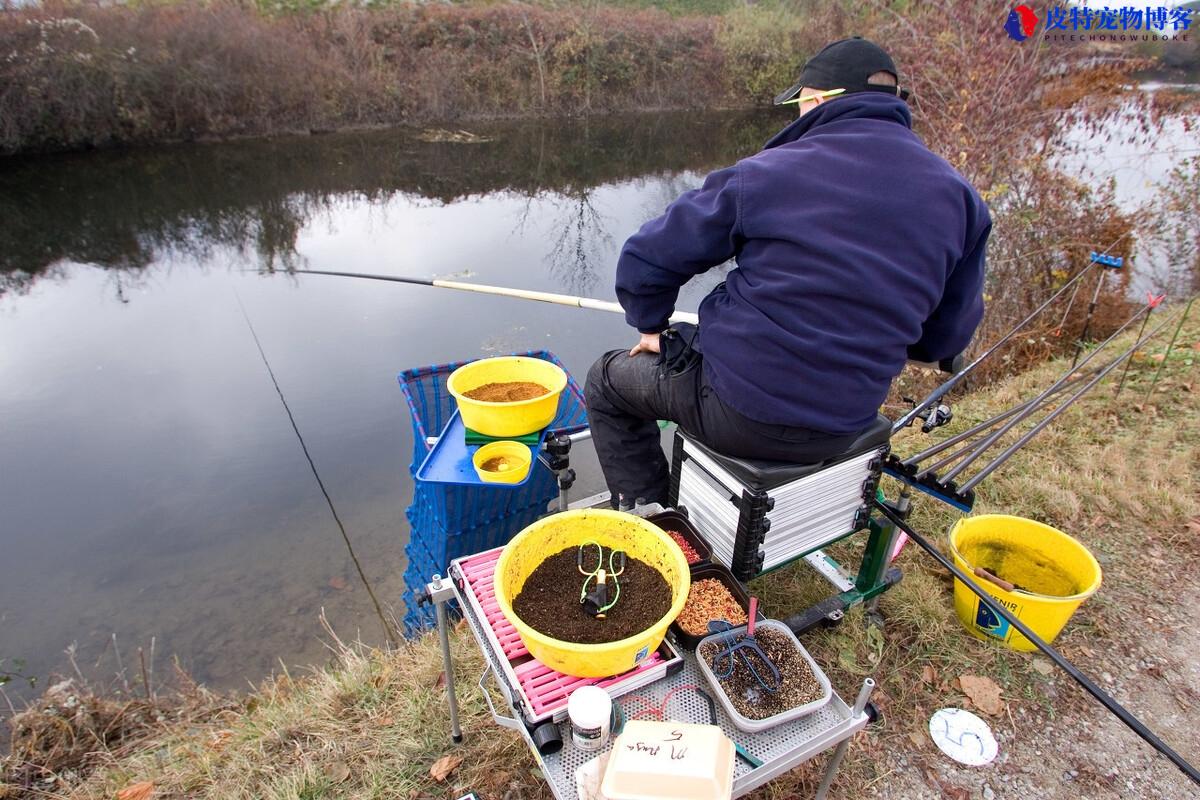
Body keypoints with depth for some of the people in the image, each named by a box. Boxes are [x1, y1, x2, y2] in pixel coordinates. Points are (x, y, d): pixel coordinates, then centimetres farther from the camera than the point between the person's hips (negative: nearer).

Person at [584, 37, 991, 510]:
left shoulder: (766, 173, -11)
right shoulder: (958, 196, 1)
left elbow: (648, 256, -6)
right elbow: (946, 337, 8)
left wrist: (651, 327, 12)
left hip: (740, 410, -5)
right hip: (846, 425, 6)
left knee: (608, 380, 20)